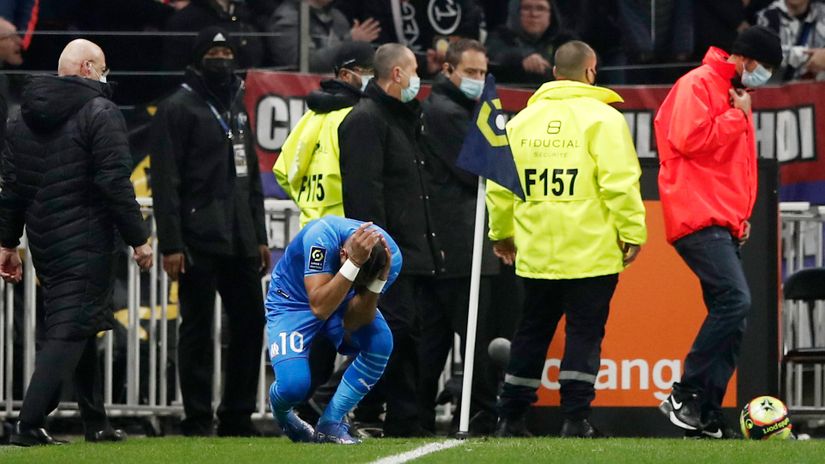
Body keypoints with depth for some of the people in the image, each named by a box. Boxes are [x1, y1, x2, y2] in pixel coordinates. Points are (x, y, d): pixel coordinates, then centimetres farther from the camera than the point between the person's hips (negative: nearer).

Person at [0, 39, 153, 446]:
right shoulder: (100, 113, -11)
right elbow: (115, 183, -16)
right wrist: (138, 239, -10)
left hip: (43, 240, 7)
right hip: (87, 240, -7)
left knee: (76, 324, 19)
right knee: (71, 328, -8)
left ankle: (95, 422, 25)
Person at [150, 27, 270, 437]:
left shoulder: (236, 108, 19)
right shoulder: (178, 109, -4)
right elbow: (166, 182, -10)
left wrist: (259, 236, 19)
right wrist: (170, 244, -17)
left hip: (240, 241, 7)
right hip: (199, 242, -7)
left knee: (250, 322, 7)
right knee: (197, 329, -4)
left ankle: (237, 416, 15)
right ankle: (197, 420, 0)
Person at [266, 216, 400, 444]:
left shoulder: (391, 256, -25)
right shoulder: (322, 237, -37)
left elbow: (351, 323, -24)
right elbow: (319, 309, -45)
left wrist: (379, 281, -38)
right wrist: (354, 263, -53)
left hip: (341, 302, 3)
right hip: (292, 301, -3)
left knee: (380, 342, -27)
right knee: (294, 385, -24)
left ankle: (330, 424, -11)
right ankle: (281, 412, 17)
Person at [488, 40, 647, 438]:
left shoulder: (522, 121, 9)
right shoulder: (602, 118, -6)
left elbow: (499, 185, 12)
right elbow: (620, 182, -14)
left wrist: (502, 234, 24)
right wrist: (632, 233, -7)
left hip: (536, 252, 5)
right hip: (592, 252, -5)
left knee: (532, 334, 13)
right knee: (584, 333, 0)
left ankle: (510, 419, 15)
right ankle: (576, 418, -5)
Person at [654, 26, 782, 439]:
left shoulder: (736, 95, 22)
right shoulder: (698, 84, -6)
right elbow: (689, 139, -20)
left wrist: (742, 215, 17)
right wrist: (737, 116, -10)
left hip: (724, 225, 10)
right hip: (699, 218, -10)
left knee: (731, 315, 4)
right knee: (735, 300, -22)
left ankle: (707, 415, 5)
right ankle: (684, 396, -16)